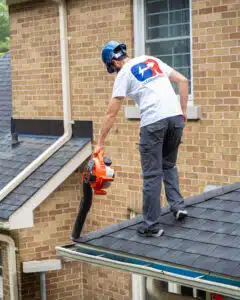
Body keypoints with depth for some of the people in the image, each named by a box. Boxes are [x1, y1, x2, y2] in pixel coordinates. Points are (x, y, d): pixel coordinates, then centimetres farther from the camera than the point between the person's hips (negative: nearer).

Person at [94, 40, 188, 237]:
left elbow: (112, 113, 5)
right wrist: (183, 111, 20)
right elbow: (183, 81, 18)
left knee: (152, 175, 2)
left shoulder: (124, 74, 7)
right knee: (169, 165, 26)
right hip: (175, 117, 6)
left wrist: (100, 143, 10)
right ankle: (178, 205, 15)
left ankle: (152, 226, 6)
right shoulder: (152, 60, 23)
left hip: (153, 121, -5)